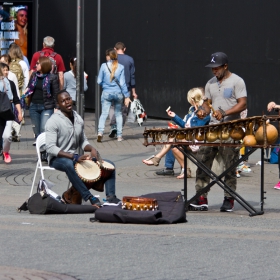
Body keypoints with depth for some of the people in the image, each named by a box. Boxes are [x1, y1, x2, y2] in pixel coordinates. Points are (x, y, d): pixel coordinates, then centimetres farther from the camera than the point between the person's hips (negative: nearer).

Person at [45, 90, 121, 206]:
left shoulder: (78, 119, 8)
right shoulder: (53, 121, -14)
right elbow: (50, 148, -22)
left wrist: (92, 149, -7)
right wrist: (74, 157, -31)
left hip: (75, 157, 7)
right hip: (57, 159, -7)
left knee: (109, 165, -2)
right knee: (69, 164, -43)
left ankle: (111, 197, -14)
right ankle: (89, 198, -40)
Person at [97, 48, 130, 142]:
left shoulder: (104, 66, -4)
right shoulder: (120, 67, -3)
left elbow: (99, 81, 0)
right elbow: (122, 83, -2)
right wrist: (126, 96, 3)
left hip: (106, 93, -1)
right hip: (118, 93, 1)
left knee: (104, 113, -5)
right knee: (118, 114, 15)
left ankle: (100, 132, -26)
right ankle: (119, 135, 15)